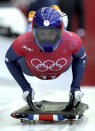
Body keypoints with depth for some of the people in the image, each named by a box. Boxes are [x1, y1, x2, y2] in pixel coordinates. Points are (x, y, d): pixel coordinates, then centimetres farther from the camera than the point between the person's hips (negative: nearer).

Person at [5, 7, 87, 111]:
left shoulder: (71, 41, -41)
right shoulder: (23, 43, -44)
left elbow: (81, 58, -17)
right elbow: (9, 60, -22)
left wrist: (76, 87, -22)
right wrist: (25, 87, -26)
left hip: (62, 68, 1)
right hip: (32, 70, -1)